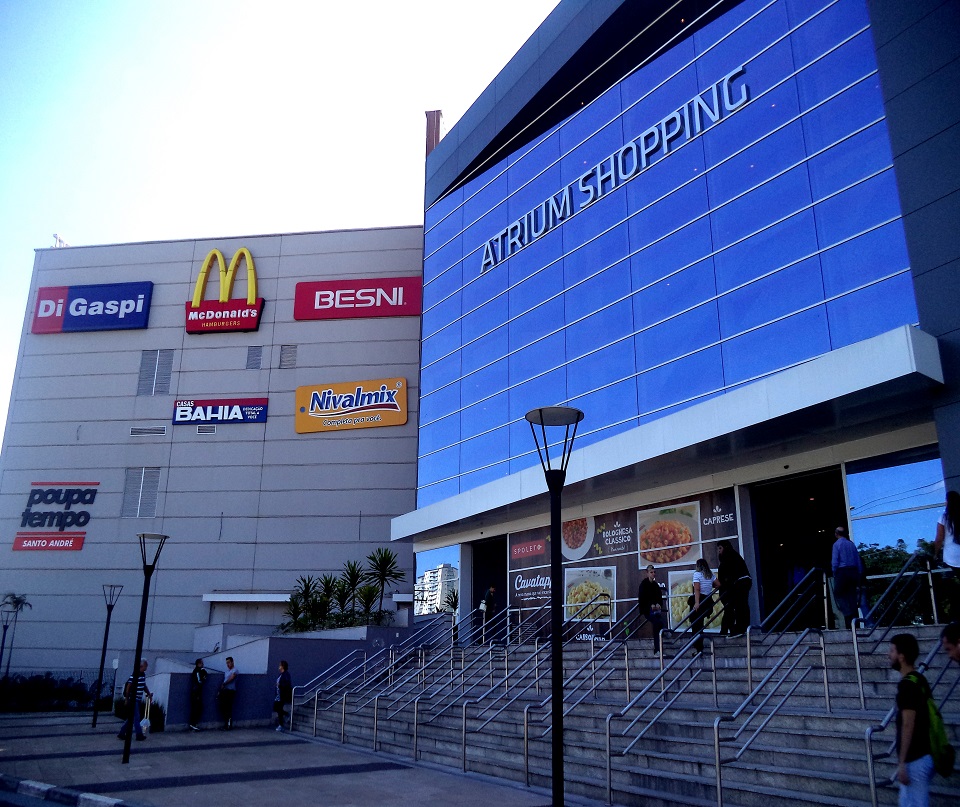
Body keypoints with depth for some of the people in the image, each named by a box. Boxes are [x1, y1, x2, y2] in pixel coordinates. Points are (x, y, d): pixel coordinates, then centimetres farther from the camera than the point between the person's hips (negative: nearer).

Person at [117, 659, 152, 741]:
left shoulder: (143, 674, 9)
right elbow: (128, 687, -16)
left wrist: (148, 693, 11)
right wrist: (126, 699, -14)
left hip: (139, 700, 9)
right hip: (133, 700, -9)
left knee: (130, 718, 13)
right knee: (136, 718, -1)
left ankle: (122, 734, 20)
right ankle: (139, 735, 7)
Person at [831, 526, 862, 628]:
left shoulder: (837, 544, -4)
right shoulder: (852, 544, 11)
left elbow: (835, 561, -9)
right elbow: (859, 561, 11)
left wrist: (834, 574, 0)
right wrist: (859, 575, 15)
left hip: (842, 571, -6)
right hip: (853, 571, 6)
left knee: (838, 593, 2)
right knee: (852, 596, 9)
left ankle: (848, 614, -14)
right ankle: (854, 620, 10)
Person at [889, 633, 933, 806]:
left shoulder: (907, 684, -19)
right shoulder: (918, 680, 10)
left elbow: (908, 726, -21)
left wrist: (902, 763, -18)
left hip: (914, 760, -9)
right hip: (922, 756, 9)